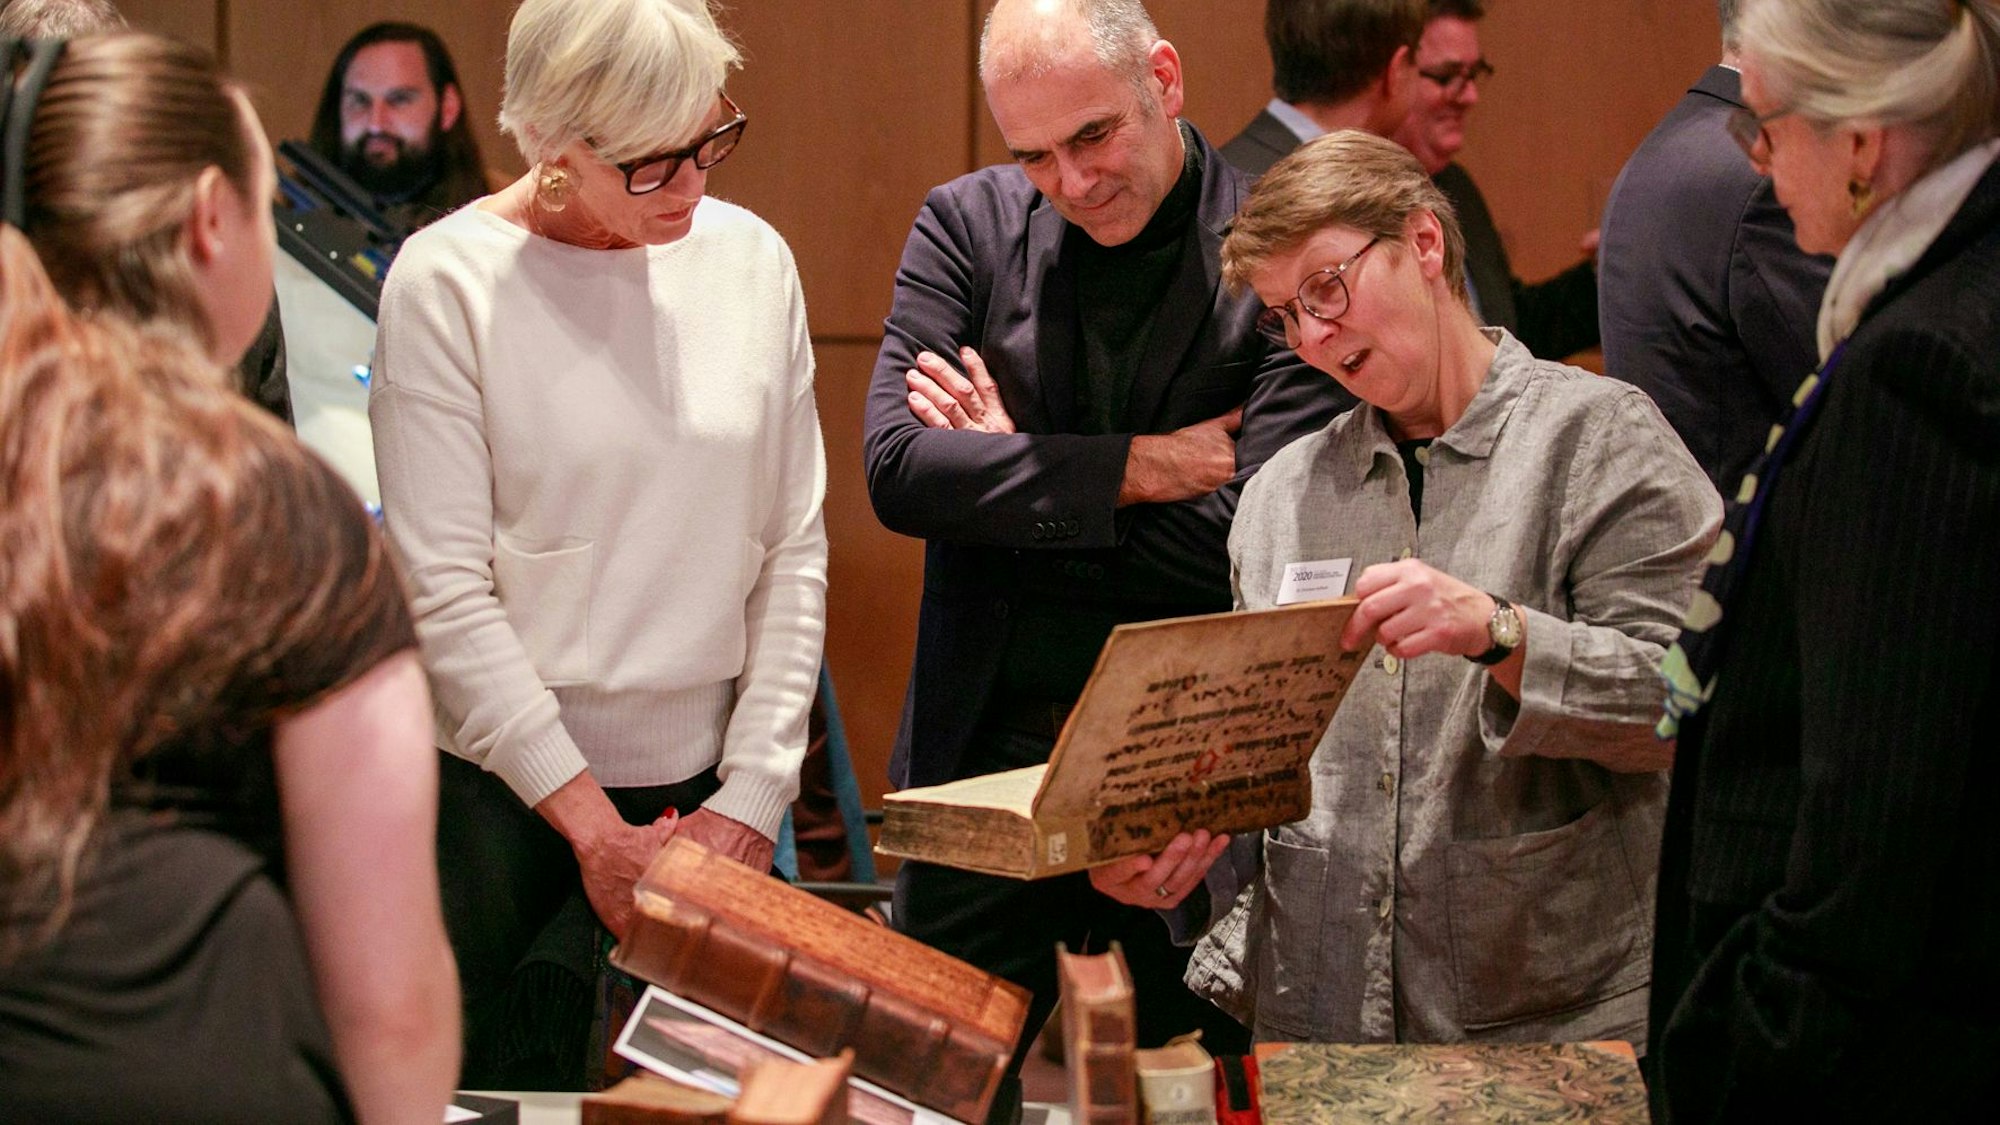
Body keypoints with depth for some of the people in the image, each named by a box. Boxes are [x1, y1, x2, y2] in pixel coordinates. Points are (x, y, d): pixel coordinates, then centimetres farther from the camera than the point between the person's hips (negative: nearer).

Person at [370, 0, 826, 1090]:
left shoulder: (750, 258, 3)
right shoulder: (447, 279, -9)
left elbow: (793, 550, 6)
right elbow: (444, 590, -11)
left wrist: (752, 797, -1)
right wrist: (592, 826, -11)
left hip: (705, 785, 3)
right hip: (503, 790, -3)